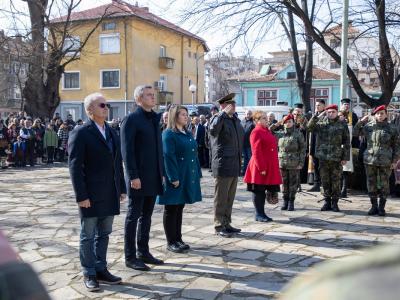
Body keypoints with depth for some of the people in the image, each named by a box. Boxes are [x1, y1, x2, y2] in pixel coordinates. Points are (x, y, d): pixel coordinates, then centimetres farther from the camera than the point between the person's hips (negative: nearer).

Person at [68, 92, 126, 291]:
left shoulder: (112, 133, 12)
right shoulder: (80, 133, -8)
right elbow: (75, 166, -12)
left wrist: (122, 188, 10)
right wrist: (81, 196, -16)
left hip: (110, 195, 6)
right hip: (91, 195, -6)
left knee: (104, 234, 14)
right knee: (88, 236, 6)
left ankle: (101, 270, 26)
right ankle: (89, 274, 19)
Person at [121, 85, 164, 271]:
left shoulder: (155, 119, 14)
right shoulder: (131, 120, -9)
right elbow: (127, 150, -14)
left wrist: (162, 172, 13)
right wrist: (133, 176, -18)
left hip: (153, 177, 7)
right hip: (139, 178, -7)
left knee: (146, 216, 14)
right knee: (134, 216, 2)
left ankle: (143, 252, 26)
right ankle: (130, 257, 12)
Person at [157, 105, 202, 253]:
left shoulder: (188, 134, 14)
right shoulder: (168, 134, -11)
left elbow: (194, 155, 16)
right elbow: (168, 157, -17)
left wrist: (197, 174, 11)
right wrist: (174, 178, -21)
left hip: (188, 178, 8)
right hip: (175, 178, -8)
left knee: (179, 208, 14)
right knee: (171, 210, 3)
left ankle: (178, 239, 23)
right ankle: (171, 242, 11)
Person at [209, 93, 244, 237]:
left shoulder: (235, 119, 15)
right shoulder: (218, 118, -9)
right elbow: (213, 129, -33)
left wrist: (240, 155, 22)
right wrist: (224, 113, -28)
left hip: (234, 165, 8)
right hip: (223, 164, -8)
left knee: (230, 197, 16)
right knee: (221, 198, 0)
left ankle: (226, 223, 27)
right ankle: (219, 226, 9)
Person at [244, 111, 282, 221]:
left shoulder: (267, 131, 16)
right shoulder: (256, 132, -11)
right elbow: (256, 152, -16)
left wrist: (275, 166, 14)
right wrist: (261, 168, -19)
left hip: (270, 167, 8)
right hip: (260, 168, -8)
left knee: (263, 191, 13)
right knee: (258, 191, 1)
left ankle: (261, 213, 20)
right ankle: (259, 214, 9)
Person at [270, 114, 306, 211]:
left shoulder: (298, 134, -1)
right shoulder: (280, 134, 9)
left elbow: (302, 149, -2)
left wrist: (301, 162, -7)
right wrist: (275, 125, 1)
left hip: (294, 163, -3)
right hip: (282, 162, 3)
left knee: (293, 183, 3)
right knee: (284, 183, 9)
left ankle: (291, 202, 13)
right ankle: (285, 201, 18)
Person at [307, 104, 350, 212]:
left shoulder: (342, 125, 3)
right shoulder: (321, 124, 9)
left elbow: (346, 142, 2)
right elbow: (309, 127, -4)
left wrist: (345, 157, -3)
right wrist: (317, 117, -10)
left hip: (336, 158, -2)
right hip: (323, 157, 2)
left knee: (336, 182, 3)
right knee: (325, 181, 8)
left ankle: (334, 203, 13)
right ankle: (327, 202, 19)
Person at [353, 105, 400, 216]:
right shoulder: (368, 126, 4)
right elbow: (355, 133, 12)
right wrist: (361, 122, -1)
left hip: (385, 162, -2)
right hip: (370, 161, 2)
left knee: (384, 185, 4)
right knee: (371, 184, 8)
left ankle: (381, 207, 17)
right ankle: (374, 206, 21)